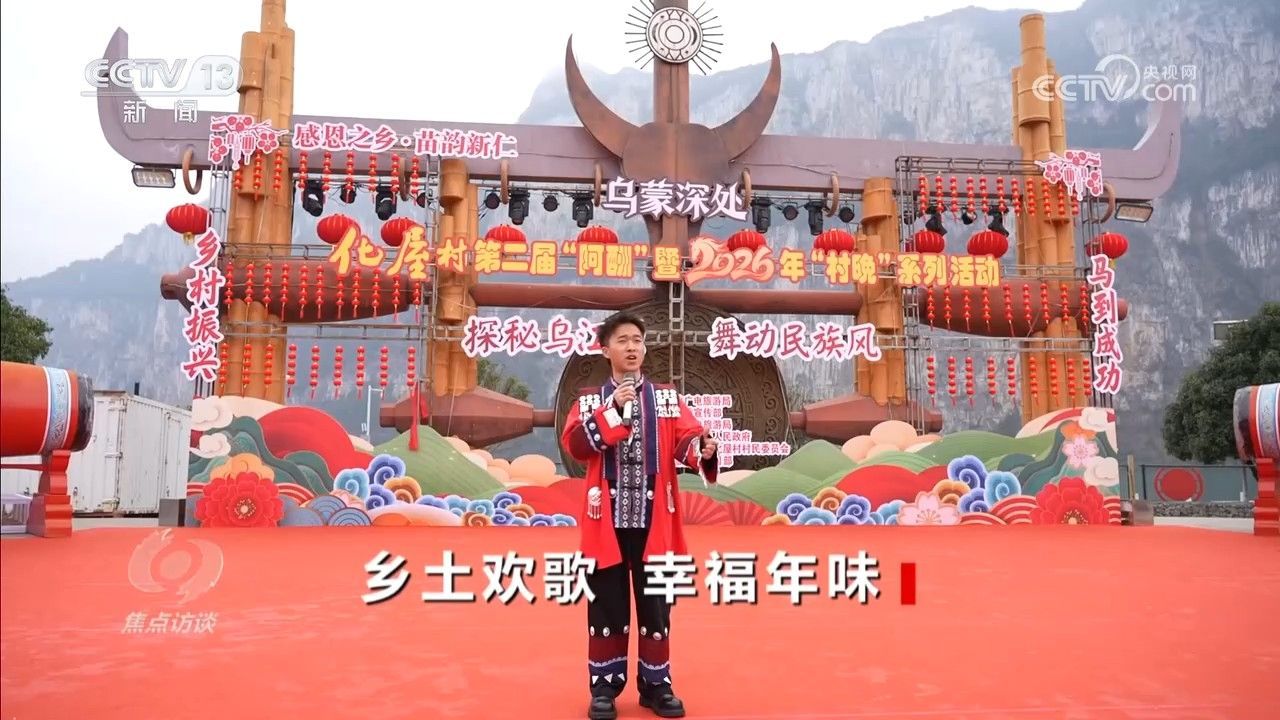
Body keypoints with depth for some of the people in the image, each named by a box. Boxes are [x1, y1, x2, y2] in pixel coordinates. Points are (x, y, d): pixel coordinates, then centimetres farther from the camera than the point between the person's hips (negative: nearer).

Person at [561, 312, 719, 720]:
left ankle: (656, 685, 22)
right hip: (607, 519, -1)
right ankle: (605, 686, 19)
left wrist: (703, 450, -29)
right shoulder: (589, 401, 5)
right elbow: (576, 446, -11)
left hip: (653, 519, 1)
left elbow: (686, 439, -6)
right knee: (607, 605, 5)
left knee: (655, 603, 8)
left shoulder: (667, 398, 8)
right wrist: (614, 408, -19)